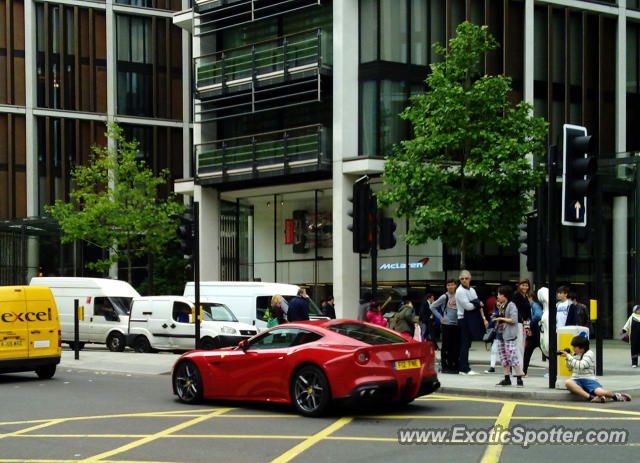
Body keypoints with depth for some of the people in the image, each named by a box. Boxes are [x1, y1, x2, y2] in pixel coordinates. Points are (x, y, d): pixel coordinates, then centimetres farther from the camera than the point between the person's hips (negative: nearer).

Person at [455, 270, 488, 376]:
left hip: (472, 320, 7)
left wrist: (484, 319, 7)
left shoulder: (472, 290, 15)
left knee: (466, 344, 9)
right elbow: (467, 306, -17)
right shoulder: (460, 291, -10)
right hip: (464, 319, -7)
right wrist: (478, 304, -1)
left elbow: (479, 305, 14)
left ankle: (462, 367, 14)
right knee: (465, 344, -8)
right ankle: (465, 369, -7)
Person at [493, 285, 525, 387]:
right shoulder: (502, 306, 17)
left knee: (512, 357, -12)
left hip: (510, 336, -9)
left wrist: (501, 319, -12)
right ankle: (507, 379, 14)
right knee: (504, 358, 9)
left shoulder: (511, 305, -9)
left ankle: (519, 379, -9)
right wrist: (497, 320, 8)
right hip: (501, 334, 9)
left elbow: (513, 320, -17)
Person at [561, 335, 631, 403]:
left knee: (600, 392, -34)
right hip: (576, 380, 5)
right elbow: (571, 368, 25)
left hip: (589, 379, -5)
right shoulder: (576, 354, 15)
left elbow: (580, 366, -20)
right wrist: (566, 357, 9)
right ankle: (591, 397, -39)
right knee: (568, 382, -34)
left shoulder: (589, 354, -6)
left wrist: (568, 356, -15)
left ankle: (615, 395, 3)